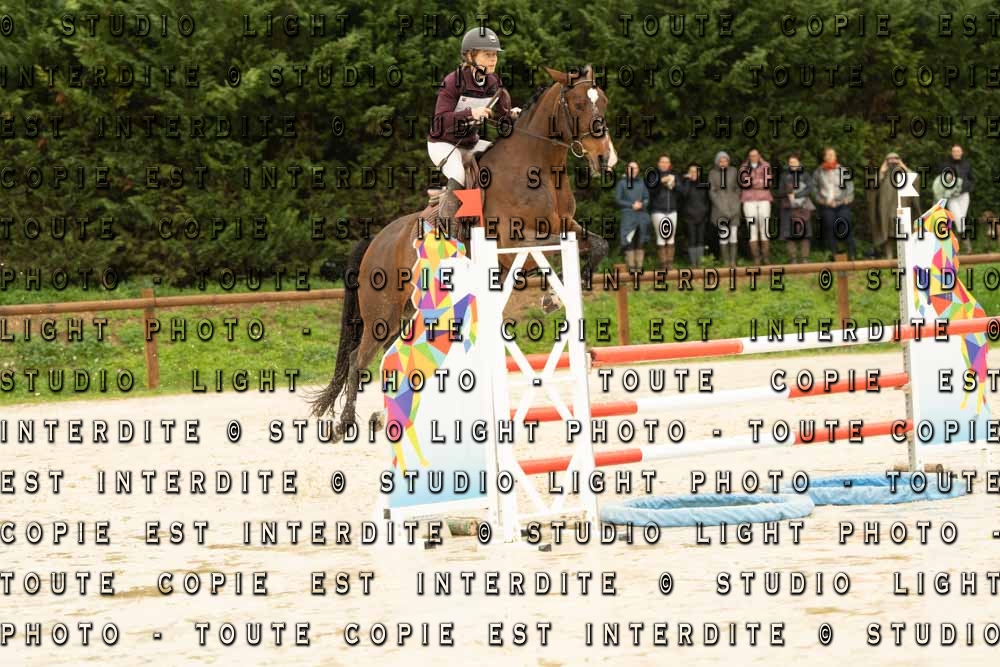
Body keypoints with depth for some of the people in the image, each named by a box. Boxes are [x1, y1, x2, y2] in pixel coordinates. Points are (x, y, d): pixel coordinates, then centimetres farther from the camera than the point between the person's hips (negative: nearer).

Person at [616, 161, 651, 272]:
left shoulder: (641, 183, 14)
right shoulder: (622, 183, 3)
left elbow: (647, 198, 14)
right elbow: (618, 199, -1)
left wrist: (642, 204, -9)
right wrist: (632, 205, -10)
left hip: (641, 214, 3)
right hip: (628, 215, -3)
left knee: (640, 242, 3)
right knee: (629, 242, -8)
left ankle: (639, 266, 7)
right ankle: (631, 266, -5)